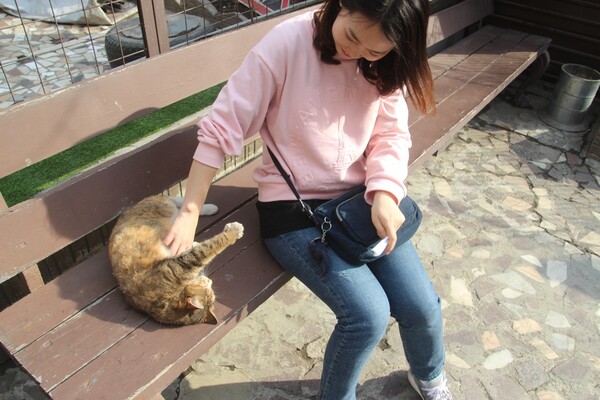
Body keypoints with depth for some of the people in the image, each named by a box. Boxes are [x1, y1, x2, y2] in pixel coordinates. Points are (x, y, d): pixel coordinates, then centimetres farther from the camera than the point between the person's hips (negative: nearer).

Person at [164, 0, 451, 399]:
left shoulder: (385, 63, -3)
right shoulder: (287, 43, -18)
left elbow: (391, 135, -2)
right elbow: (221, 127, -15)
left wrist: (384, 193, -23)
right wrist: (190, 213, -16)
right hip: (293, 209, -4)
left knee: (422, 307, -2)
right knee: (368, 314, -19)